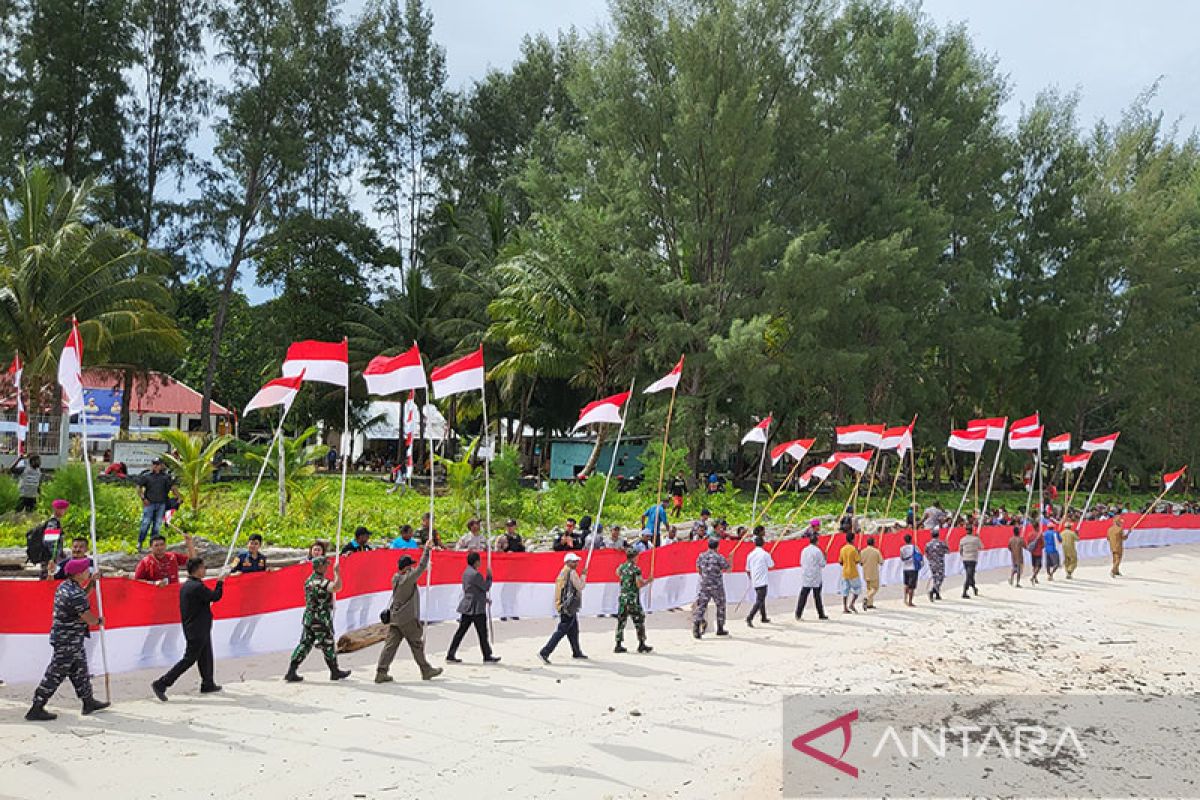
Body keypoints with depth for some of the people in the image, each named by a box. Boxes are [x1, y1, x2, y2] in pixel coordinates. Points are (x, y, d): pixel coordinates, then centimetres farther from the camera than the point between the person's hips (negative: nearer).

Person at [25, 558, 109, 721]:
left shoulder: (65, 586, 5)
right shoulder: (75, 595, -24)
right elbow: (90, 620, -19)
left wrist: (92, 583, 14)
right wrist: (99, 620, 3)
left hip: (73, 640, 10)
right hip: (67, 641, -10)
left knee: (79, 670, 18)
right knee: (56, 674, -2)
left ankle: (88, 702, 29)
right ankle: (36, 710, 5)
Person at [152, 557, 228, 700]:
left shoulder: (185, 585, 7)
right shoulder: (197, 587, -22)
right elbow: (216, 596, -14)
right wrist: (220, 581, -1)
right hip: (197, 630, -10)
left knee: (206, 657, 18)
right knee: (189, 659, -5)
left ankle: (208, 684, 28)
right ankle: (161, 684, -5)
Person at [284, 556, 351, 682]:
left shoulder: (309, 580, 11)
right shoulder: (320, 582, -19)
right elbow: (337, 587, -35)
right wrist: (337, 572, -23)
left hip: (308, 618, 8)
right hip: (321, 620, -8)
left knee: (305, 644, 9)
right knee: (328, 646, 5)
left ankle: (291, 672, 5)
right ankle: (335, 672, 17)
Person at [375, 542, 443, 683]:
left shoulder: (395, 578, 7)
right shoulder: (408, 578, -17)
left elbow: (417, 570, 19)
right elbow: (421, 567, -16)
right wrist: (426, 550, -8)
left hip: (394, 618, 7)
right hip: (408, 619, -7)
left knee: (390, 644, 5)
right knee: (417, 645, 6)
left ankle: (381, 672, 0)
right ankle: (426, 671, 17)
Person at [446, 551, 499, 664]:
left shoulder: (466, 572, 11)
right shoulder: (475, 574, -19)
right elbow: (486, 587, -12)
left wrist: (484, 599, 24)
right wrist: (489, 577, 3)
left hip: (466, 607, 9)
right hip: (476, 608, -9)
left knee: (461, 631, 9)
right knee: (482, 633, 2)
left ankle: (451, 655, 10)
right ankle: (487, 657, 10)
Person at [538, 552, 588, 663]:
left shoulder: (562, 572, 15)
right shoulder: (572, 573, -12)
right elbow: (580, 587, -11)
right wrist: (583, 575, 0)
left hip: (563, 606, 10)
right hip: (569, 607, -10)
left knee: (573, 630, 21)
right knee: (561, 631, -10)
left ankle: (576, 652, 34)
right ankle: (544, 652, -15)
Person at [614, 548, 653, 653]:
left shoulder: (621, 567, 6)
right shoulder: (636, 569, -13)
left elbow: (617, 572, 29)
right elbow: (639, 584, -17)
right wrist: (648, 581, -1)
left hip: (622, 597, 6)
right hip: (633, 598, -6)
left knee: (621, 621, 9)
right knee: (639, 621, 6)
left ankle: (618, 645, 8)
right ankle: (641, 645, 10)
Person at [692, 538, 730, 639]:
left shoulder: (701, 556, 2)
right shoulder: (719, 557, -12)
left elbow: (698, 569, 17)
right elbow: (729, 569, -2)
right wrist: (730, 559, 14)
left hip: (704, 585, 3)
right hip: (717, 586, -3)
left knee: (701, 606, 1)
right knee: (720, 606, 15)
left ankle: (696, 624, -19)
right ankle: (720, 629, 22)